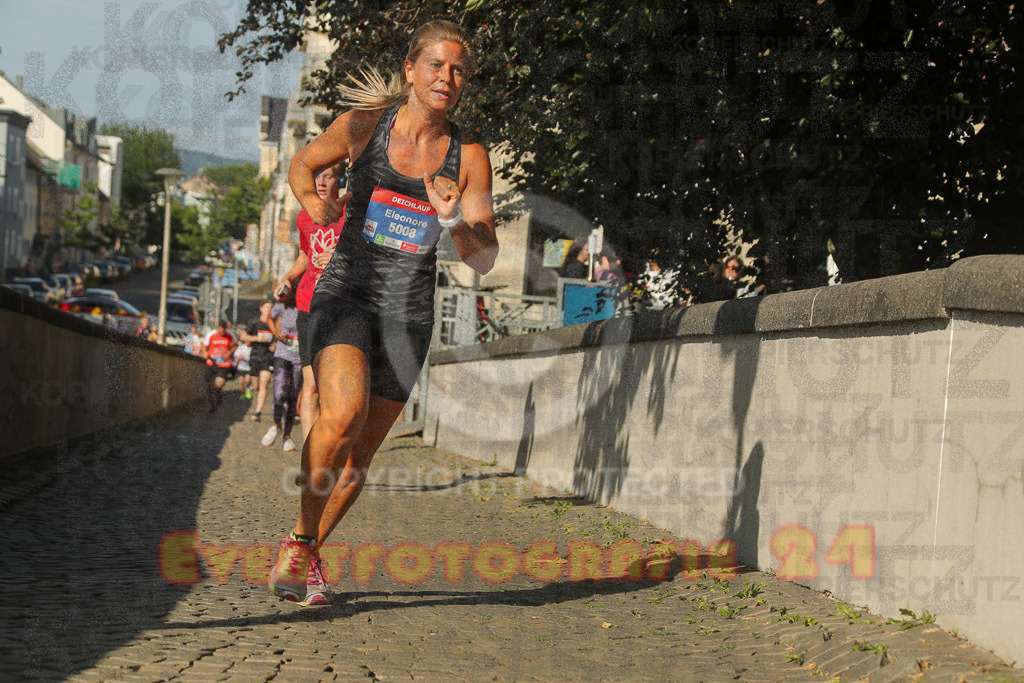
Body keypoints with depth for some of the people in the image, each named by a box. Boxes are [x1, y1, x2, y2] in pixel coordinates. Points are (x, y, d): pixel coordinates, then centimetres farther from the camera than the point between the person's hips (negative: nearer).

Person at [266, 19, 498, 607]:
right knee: (344, 412, -28)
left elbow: (484, 259, -6)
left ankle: (307, 554, 29)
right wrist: (312, 199, -2)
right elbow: (302, 164, 15)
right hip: (347, 291, -2)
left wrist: (455, 217, -23)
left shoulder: (469, 157, -1)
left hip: (409, 311, 2)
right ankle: (300, 539, -8)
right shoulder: (364, 124, -4)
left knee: (360, 456, 5)